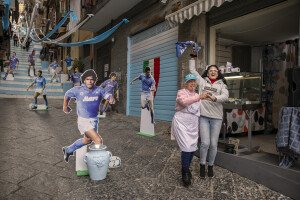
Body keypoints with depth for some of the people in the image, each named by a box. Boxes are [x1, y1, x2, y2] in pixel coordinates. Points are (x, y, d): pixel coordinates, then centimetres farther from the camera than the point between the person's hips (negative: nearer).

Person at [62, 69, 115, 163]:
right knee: (98, 140, -16)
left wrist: (111, 99, -42)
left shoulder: (98, 90, -5)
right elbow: (67, 95, 7)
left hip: (94, 120, 5)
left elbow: (107, 95, -18)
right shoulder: (78, 90, -11)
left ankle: (68, 150, 48)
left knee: (87, 140, 25)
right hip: (83, 120, -5)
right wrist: (65, 106, 21)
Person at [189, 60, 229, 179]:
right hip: (203, 116, -1)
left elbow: (225, 96, -7)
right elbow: (192, 70, 19)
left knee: (213, 144, 4)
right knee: (205, 143, -6)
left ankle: (211, 166, 25)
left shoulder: (222, 84, 12)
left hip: (216, 117, 1)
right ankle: (202, 165, 17)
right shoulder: (202, 81, 14)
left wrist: (214, 98, -26)